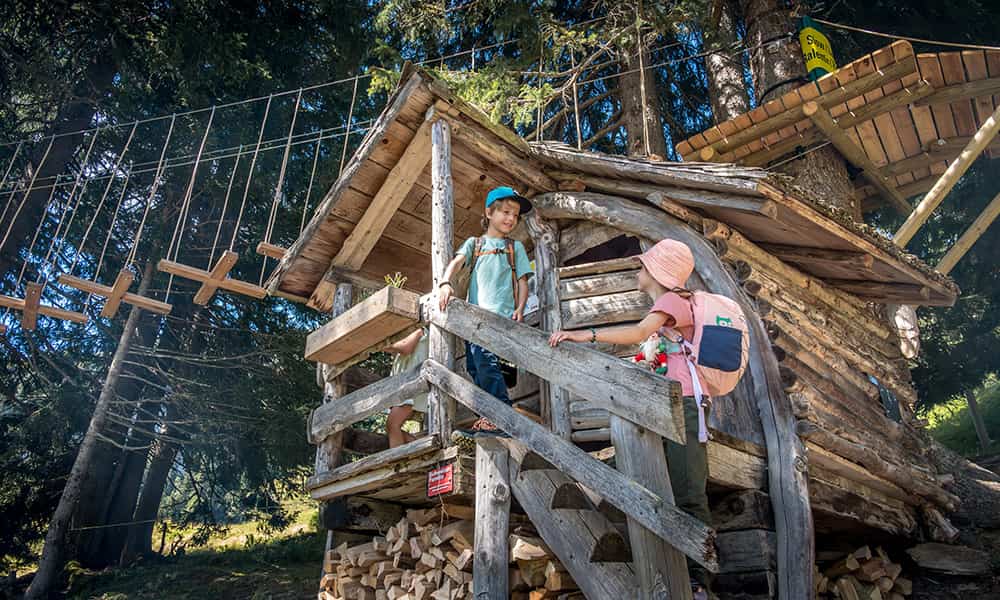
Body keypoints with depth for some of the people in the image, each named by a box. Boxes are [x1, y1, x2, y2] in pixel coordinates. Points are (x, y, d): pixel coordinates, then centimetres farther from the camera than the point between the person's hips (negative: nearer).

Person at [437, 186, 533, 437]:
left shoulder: (515, 247, 17)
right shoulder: (474, 243, 18)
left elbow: (522, 281, 12)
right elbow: (457, 261, 0)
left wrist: (520, 308, -5)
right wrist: (445, 283, -20)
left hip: (501, 313, -3)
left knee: (485, 358, -21)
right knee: (475, 366, 1)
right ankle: (490, 419, 10)